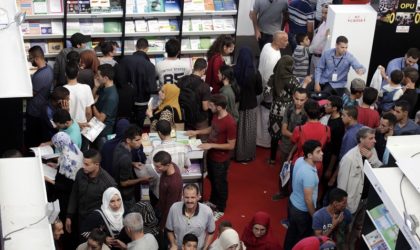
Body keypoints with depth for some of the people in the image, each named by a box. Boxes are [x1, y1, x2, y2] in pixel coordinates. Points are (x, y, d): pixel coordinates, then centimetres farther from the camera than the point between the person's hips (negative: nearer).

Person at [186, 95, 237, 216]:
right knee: (212, 180, 27)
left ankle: (220, 209, 33)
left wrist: (211, 145, -25)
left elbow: (231, 145, -24)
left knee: (220, 184, 13)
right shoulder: (215, 115, -6)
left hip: (221, 160, -8)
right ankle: (213, 202, 49)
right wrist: (196, 132, 5)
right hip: (211, 155, 8)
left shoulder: (230, 123, -31)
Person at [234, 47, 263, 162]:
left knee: (237, 130, 18)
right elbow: (259, 90, -4)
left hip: (237, 104, 1)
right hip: (251, 105, -1)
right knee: (249, 131, 16)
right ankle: (248, 155, 27)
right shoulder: (255, 73, -18)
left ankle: (237, 153, 30)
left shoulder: (234, 71, -18)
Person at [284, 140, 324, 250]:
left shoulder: (299, 160, -10)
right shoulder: (309, 174, -35)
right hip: (302, 211, -8)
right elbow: (308, 200, -27)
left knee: (292, 231, 28)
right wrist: (314, 216, -14)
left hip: (293, 203, 8)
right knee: (303, 237, 16)